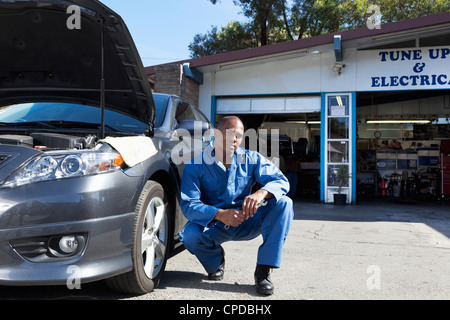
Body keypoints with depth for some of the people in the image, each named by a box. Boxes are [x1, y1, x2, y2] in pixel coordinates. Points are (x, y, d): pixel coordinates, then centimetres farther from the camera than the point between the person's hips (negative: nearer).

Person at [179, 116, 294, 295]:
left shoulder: (251, 159, -4)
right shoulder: (196, 166, -11)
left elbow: (281, 181, -12)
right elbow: (187, 204, -19)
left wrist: (261, 193, -36)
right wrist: (220, 214, -36)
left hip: (246, 223, 2)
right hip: (214, 226, -2)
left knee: (283, 203, -21)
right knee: (189, 235, -34)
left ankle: (263, 271, -19)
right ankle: (216, 259, 3)